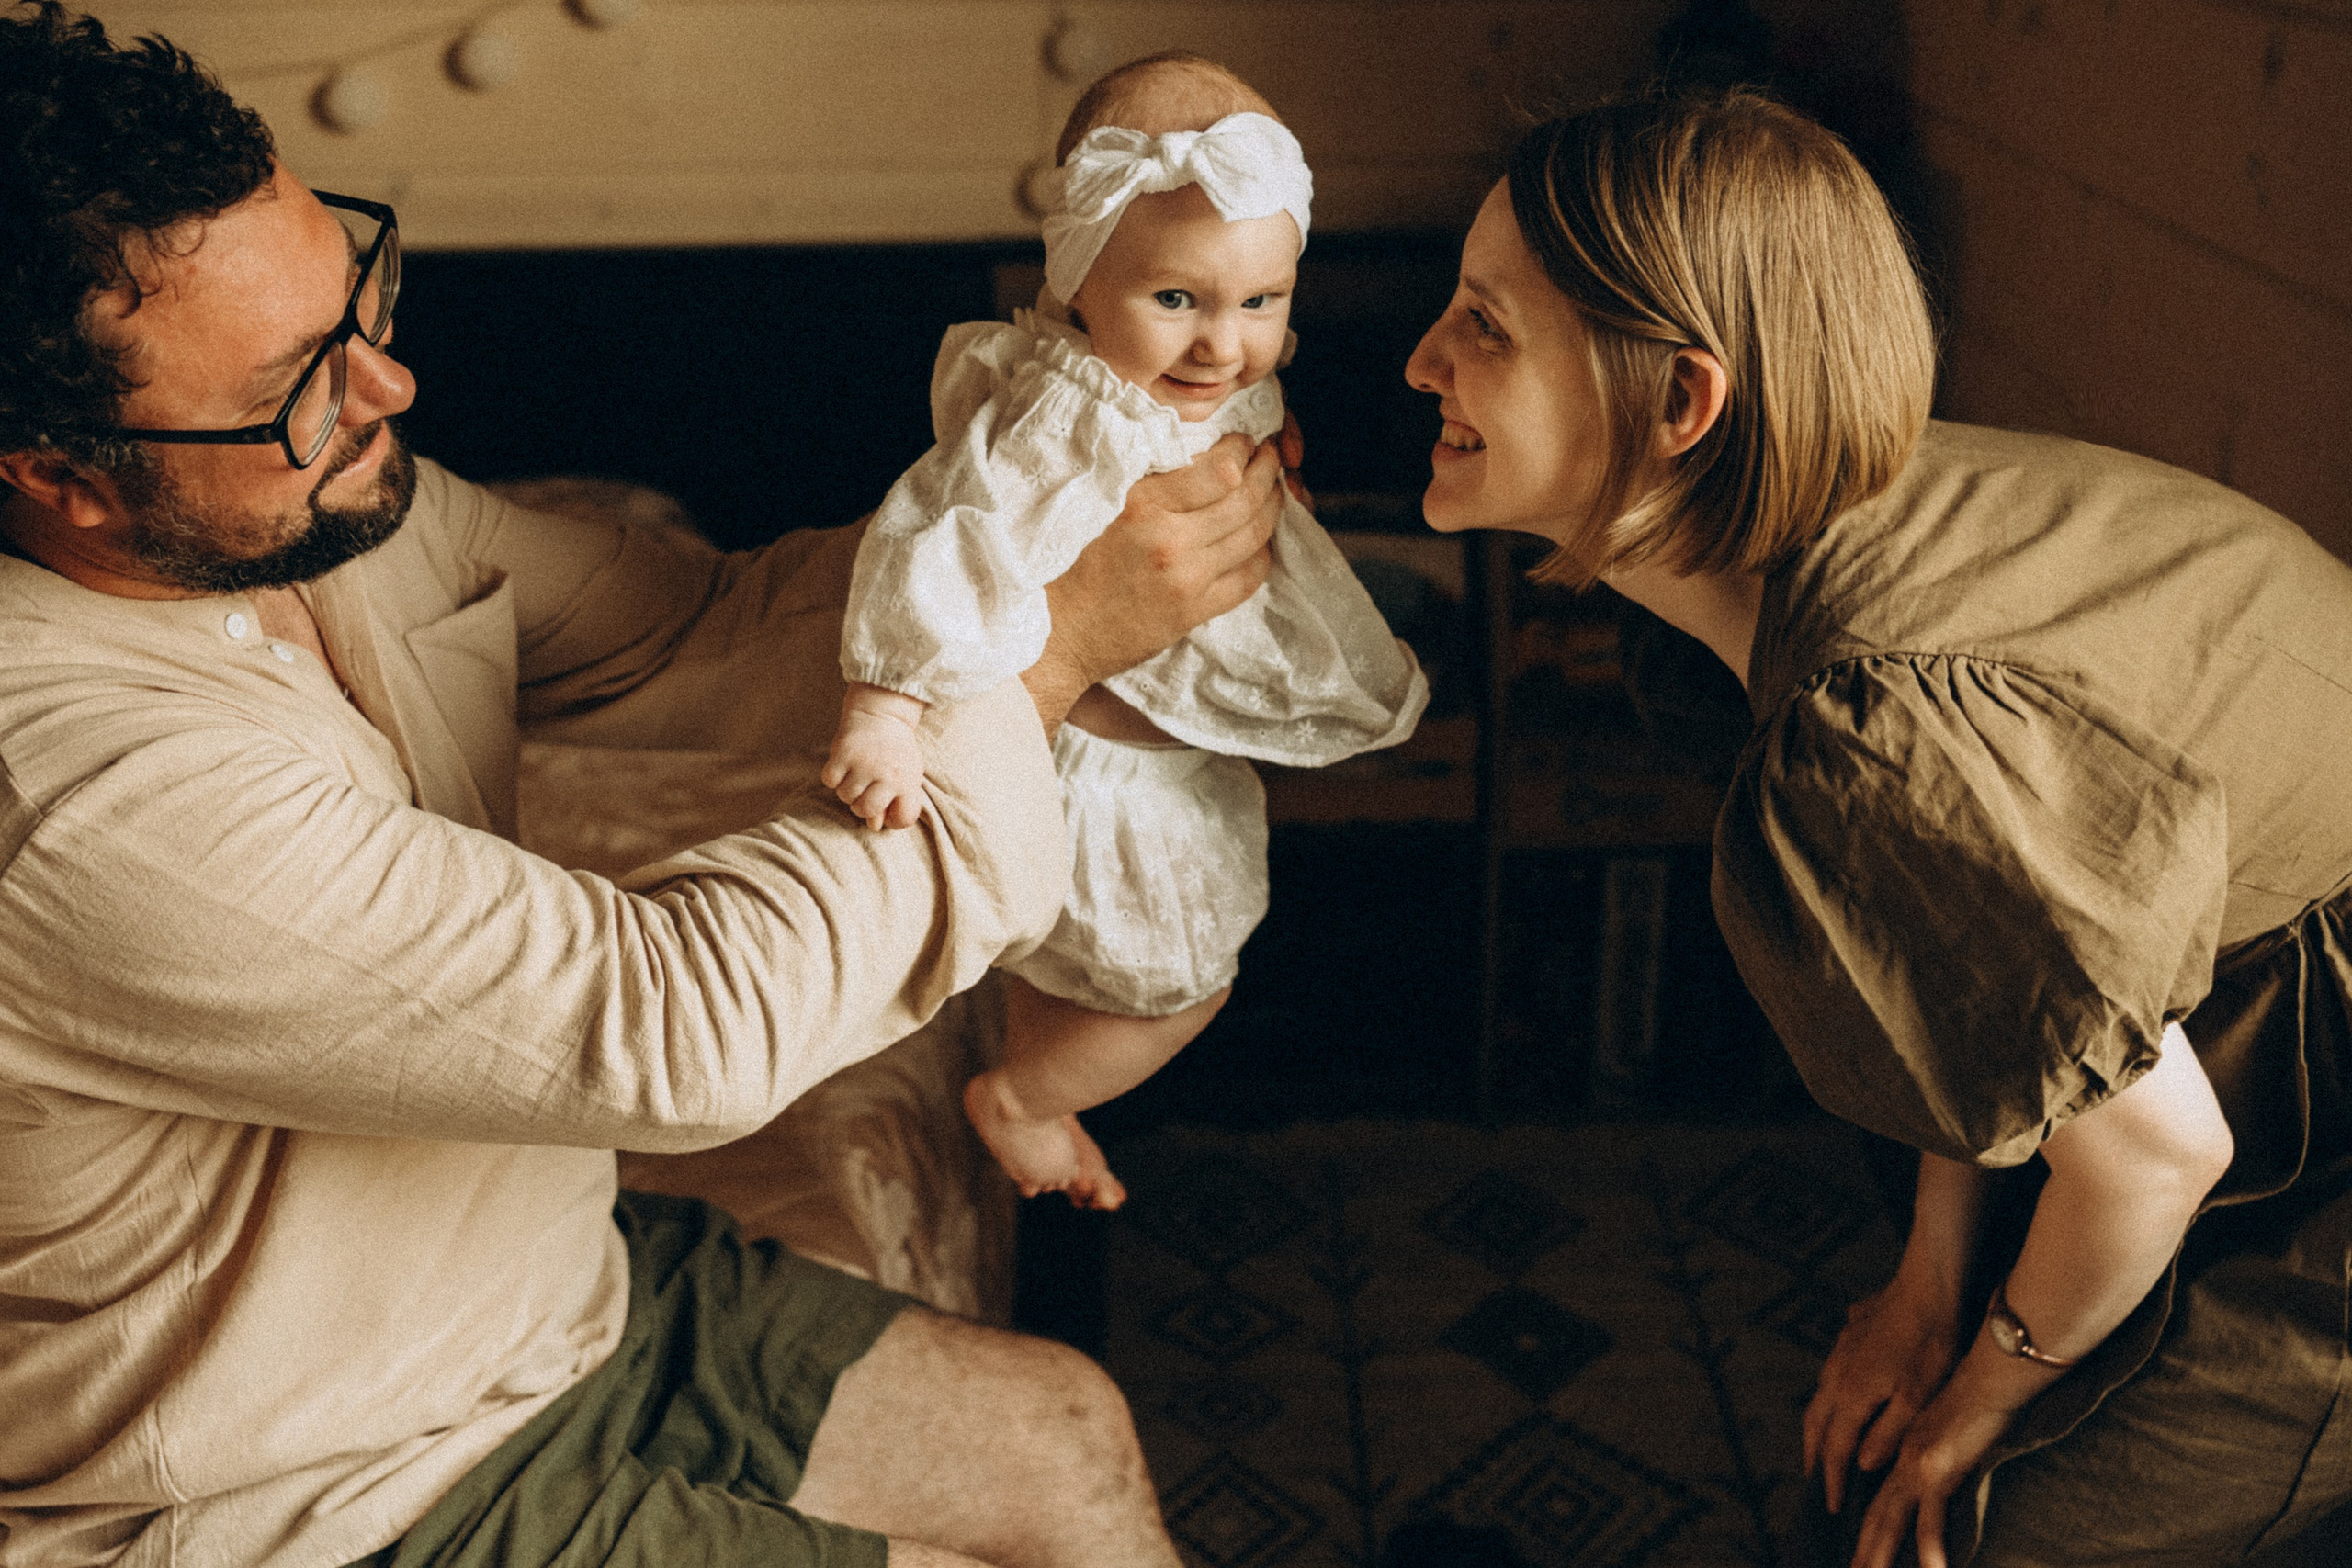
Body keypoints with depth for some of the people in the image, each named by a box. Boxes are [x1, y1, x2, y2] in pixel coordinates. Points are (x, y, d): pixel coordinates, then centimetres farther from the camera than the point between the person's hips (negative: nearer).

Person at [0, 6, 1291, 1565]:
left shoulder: (326, 504, -8)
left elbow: (698, 628, 1)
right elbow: (674, 1026, -34)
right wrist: (1055, 644, -28)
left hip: (561, 1289, 7)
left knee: (1068, 1438, 10)